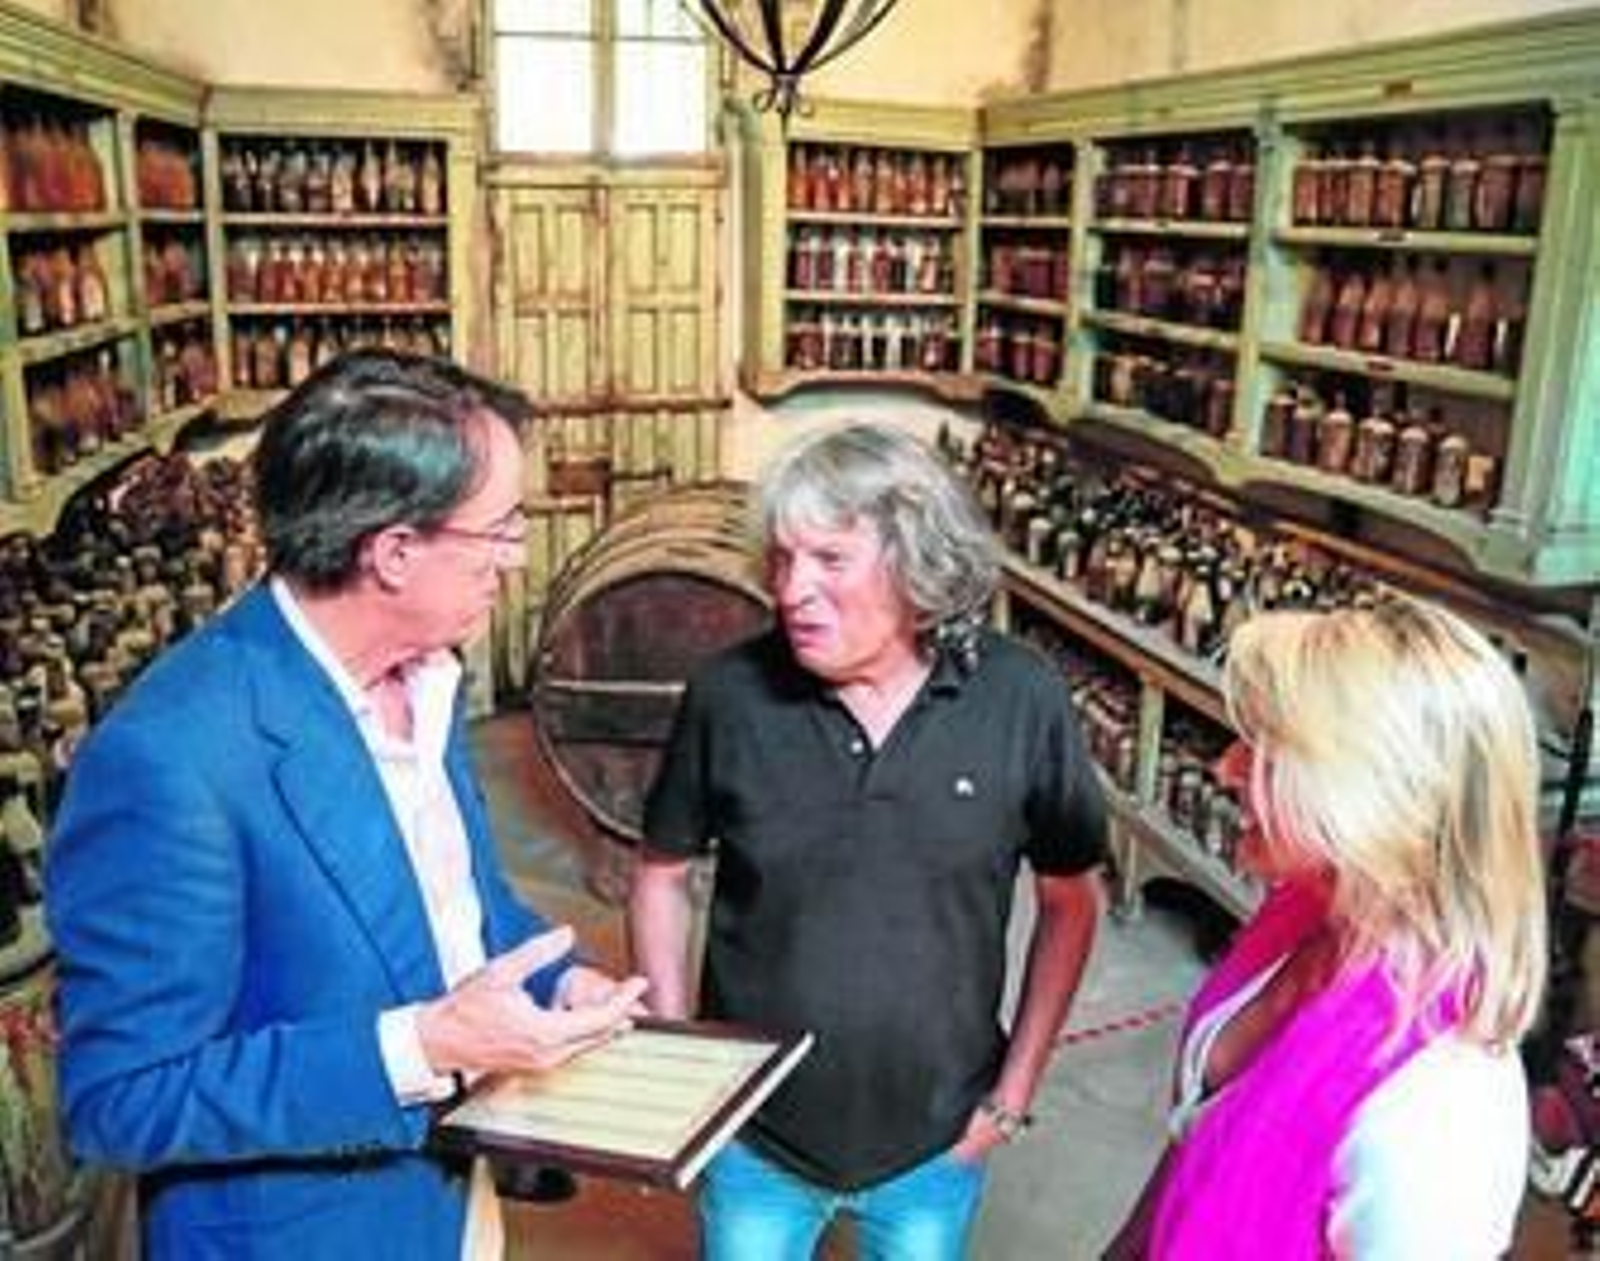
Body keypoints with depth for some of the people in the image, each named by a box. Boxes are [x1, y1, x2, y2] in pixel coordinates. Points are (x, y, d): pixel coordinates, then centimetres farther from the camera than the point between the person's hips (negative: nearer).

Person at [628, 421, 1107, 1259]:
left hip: (937, 1144, 1)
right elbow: (662, 875, -1)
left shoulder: (1022, 701, -15)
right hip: (754, 1135, 0)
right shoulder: (729, 694, -16)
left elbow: (1069, 901, -3)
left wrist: (1013, 1094, -2)